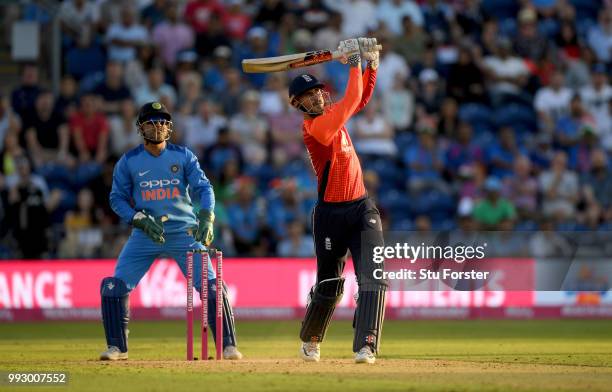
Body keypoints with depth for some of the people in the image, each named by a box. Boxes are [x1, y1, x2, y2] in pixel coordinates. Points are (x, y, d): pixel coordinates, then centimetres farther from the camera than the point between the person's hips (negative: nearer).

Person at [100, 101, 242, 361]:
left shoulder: (183, 156, 2)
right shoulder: (128, 161, 1)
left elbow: (203, 188, -4)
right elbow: (117, 198, 2)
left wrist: (206, 218, -21)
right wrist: (140, 220, -14)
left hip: (184, 232, -1)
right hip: (146, 234, 1)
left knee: (210, 286, -11)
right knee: (114, 287, -8)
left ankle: (228, 345, -2)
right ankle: (117, 347, 7)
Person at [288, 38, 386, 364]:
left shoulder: (330, 113, 8)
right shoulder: (314, 127, -17)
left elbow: (361, 98, 20)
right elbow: (351, 102, -22)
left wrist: (372, 64, 5)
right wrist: (354, 65, -14)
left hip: (362, 208, 6)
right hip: (331, 213, -6)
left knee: (373, 278, -11)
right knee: (329, 286, 9)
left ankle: (365, 347, -16)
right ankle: (309, 341, 34)